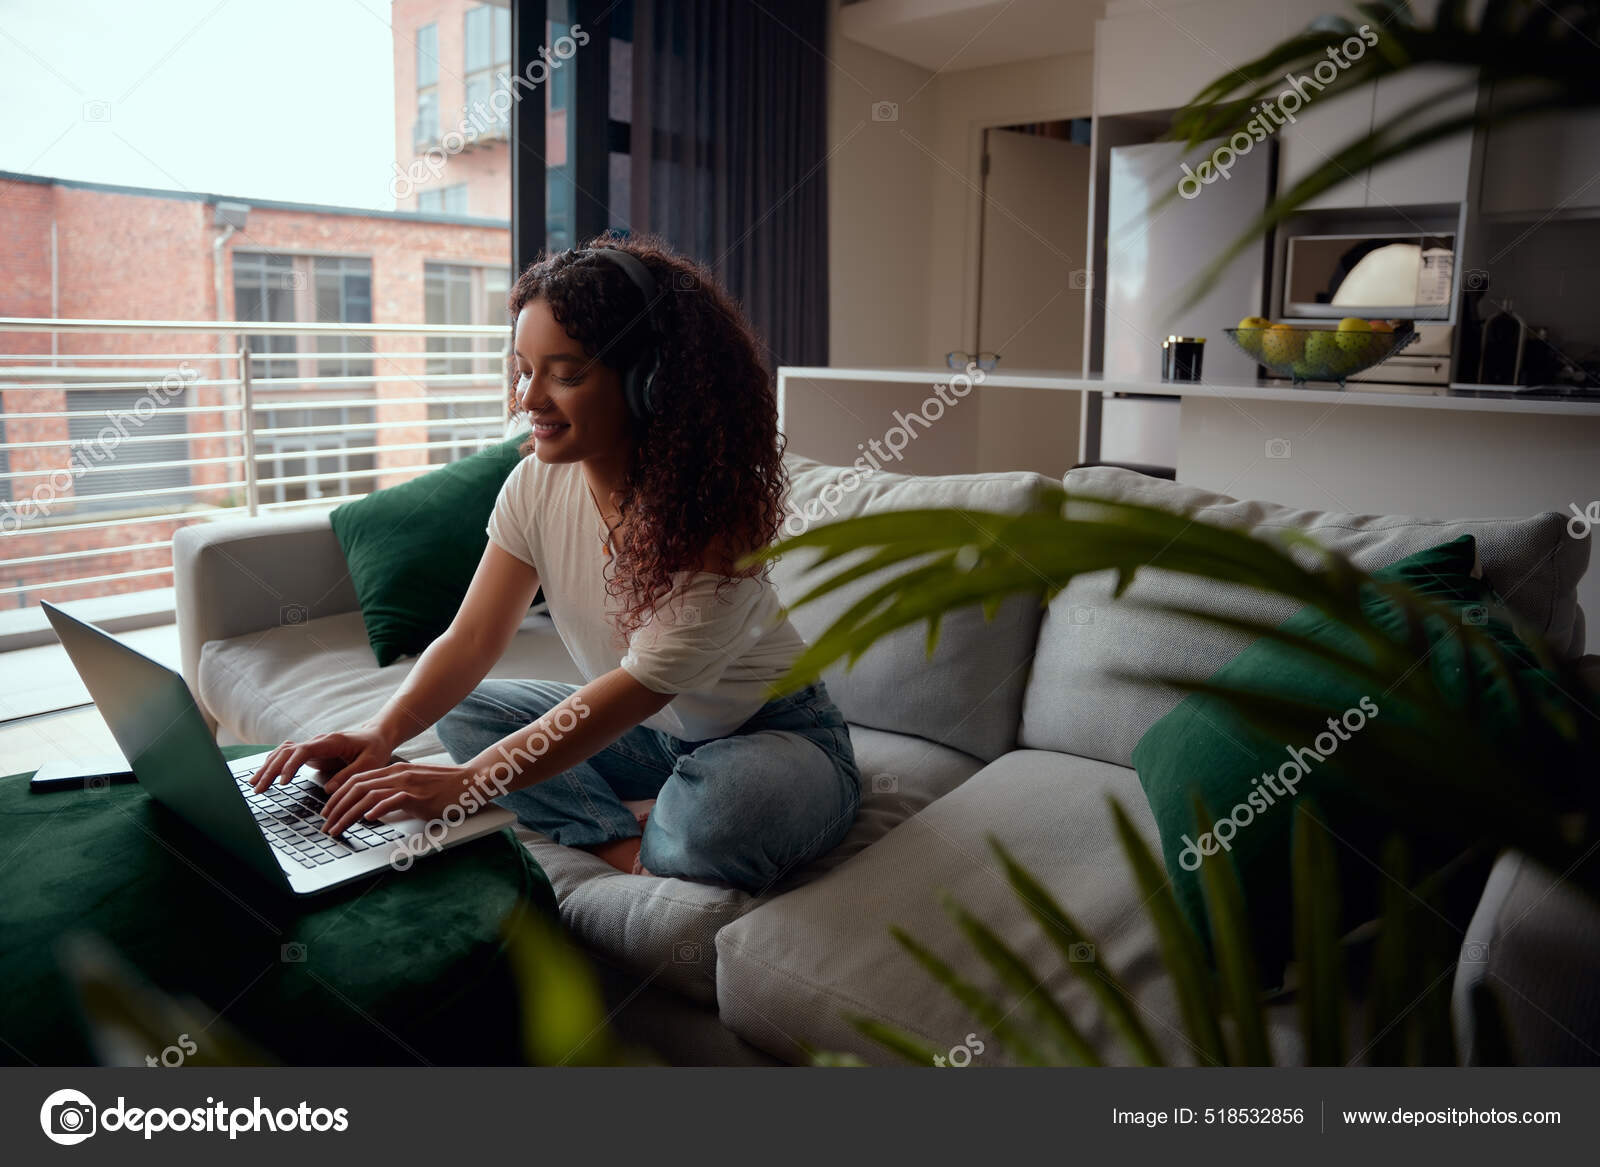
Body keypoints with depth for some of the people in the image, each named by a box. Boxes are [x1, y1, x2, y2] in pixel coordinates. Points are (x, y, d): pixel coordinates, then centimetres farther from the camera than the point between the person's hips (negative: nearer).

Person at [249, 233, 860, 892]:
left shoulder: (718, 505, -27)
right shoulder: (536, 485, -8)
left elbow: (644, 682, -32)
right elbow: (471, 640, -8)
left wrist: (467, 783, -38)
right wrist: (383, 732, -28)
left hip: (772, 735, -6)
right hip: (644, 732, 6)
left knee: (718, 813, -38)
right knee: (461, 711, -3)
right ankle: (633, 837, -13)